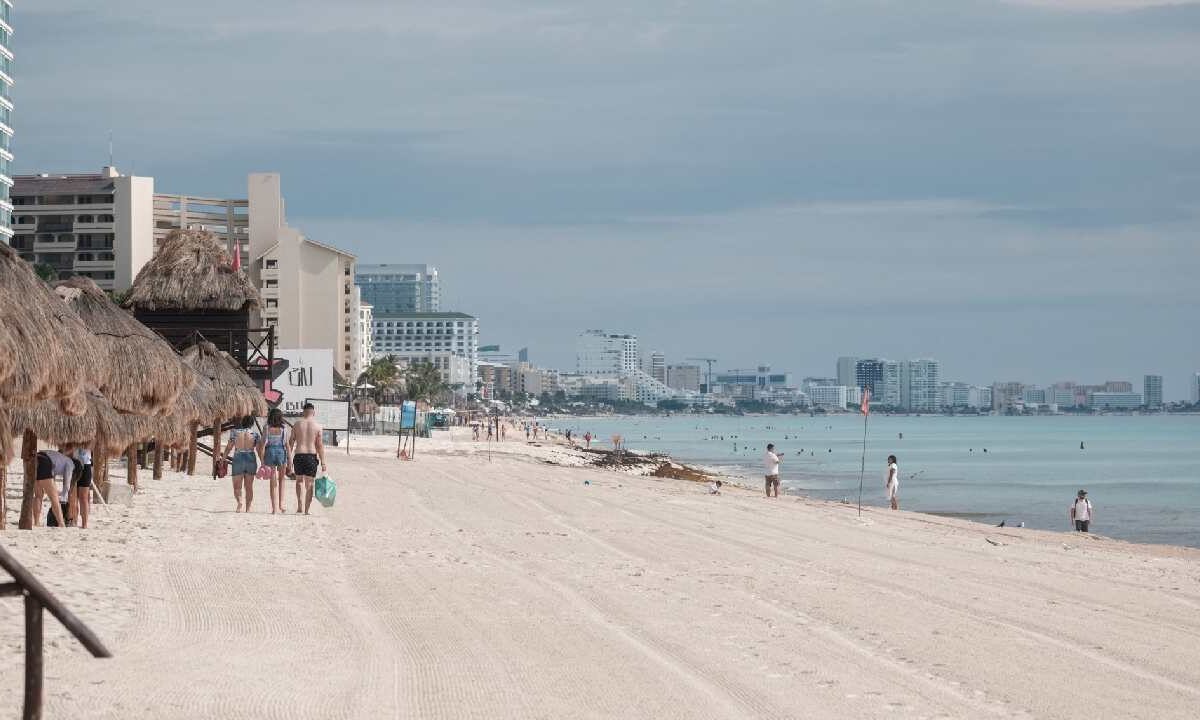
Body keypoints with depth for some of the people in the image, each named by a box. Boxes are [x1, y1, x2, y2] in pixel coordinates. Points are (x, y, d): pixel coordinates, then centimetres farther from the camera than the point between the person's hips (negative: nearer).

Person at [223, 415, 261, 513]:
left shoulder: (235, 433, 2)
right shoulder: (255, 433, 1)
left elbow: (228, 448, 2)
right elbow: (259, 449, -2)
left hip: (238, 459, -1)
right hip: (251, 459, 1)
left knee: (237, 486, 2)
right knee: (249, 486, 13)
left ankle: (240, 502, -25)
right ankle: (248, 508, 11)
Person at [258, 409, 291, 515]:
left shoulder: (267, 428, -1)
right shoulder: (284, 428, -1)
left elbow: (263, 445, -3)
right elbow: (287, 444, -2)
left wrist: (262, 461, 1)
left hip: (270, 452, 0)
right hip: (281, 452, 0)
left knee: (273, 482, 6)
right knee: (281, 480, 20)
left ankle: (275, 508, 3)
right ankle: (281, 503, 7)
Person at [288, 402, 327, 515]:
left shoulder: (297, 424, 3)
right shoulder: (318, 426, -1)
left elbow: (291, 443, 3)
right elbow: (320, 445, -4)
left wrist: (289, 459, 9)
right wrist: (323, 462, -1)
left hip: (298, 455, 1)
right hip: (312, 456, -1)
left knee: (299, 480, 19)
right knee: (309, 484, 8)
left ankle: (299, 504, 2)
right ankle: (306, 510, 6)